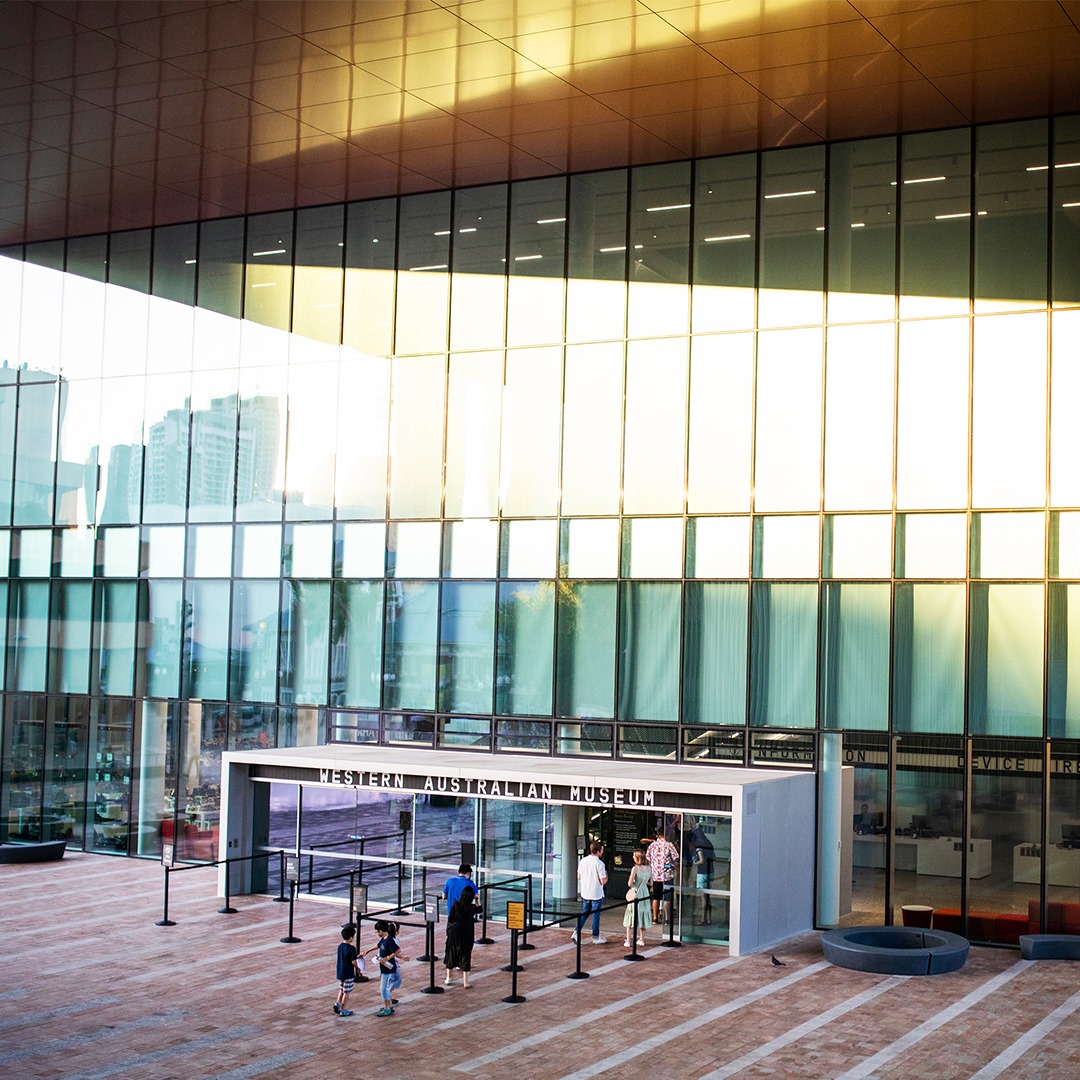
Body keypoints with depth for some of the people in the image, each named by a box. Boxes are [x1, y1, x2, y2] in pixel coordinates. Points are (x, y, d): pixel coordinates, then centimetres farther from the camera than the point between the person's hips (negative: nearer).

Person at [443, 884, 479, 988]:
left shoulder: (456, 905, -13)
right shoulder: (472, 908, -10)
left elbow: (449, 919, -8)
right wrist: (477, 900, 28)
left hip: (454, 933, 0)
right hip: (467, 935, 0)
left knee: (451, 955, 17)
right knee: (465, 956, 7)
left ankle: (448, 979, 27)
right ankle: (465, 983, 5)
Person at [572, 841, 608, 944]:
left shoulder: (583, 861, -1)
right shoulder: (599, 863, -19)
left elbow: (579, 877, 8)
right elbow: (603, 881, -19)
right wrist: (606, 876, 2)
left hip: (585, 893, 5)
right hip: (596, 894, -5)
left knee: (584, 913, 18)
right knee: (596, 915, 7)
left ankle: (576, 933, 9)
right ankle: (596, 937, 17)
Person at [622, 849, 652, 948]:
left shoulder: (635, 868, -17)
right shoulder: (649, 868, -2)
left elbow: (630, 884, -16)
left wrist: (630, 878, 3)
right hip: (645, 893, 5)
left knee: (631, 917, 3)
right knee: (643, 915, 15)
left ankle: (628, 941, 3)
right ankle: (641, 939, 20)